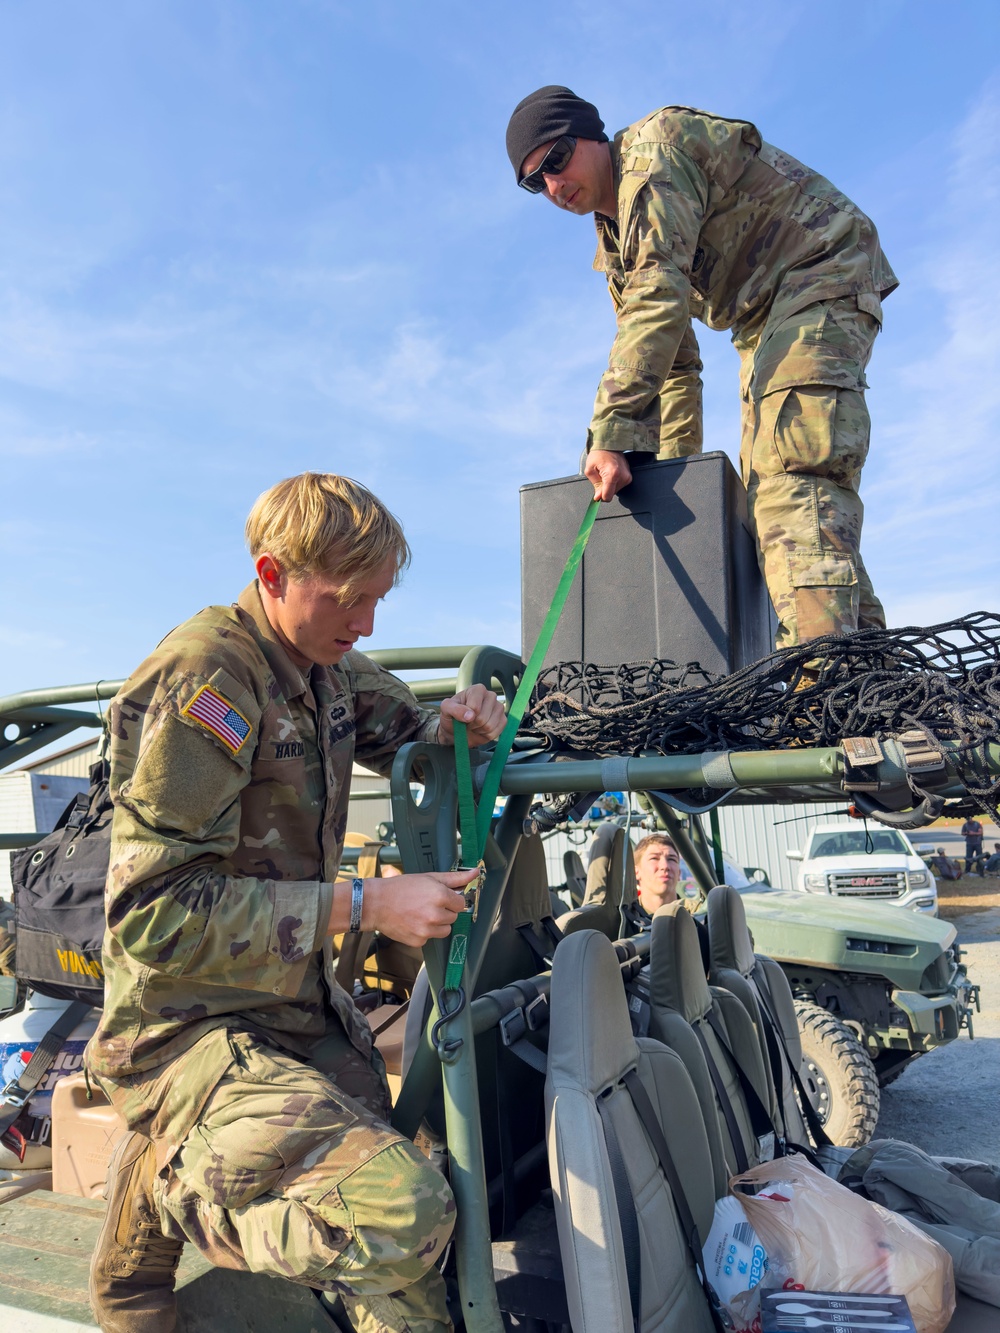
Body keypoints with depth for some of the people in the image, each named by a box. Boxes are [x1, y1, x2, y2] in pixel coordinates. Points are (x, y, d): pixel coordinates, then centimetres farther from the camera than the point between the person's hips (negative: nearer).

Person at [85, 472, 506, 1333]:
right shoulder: (203, 681, -20)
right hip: (189, 1027, -7)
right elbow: (153, 913, -23)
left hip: (300, 1005, 7)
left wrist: (458, 725, -3)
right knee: (403, 1215, -25)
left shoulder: (331, 665, 4)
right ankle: (166, 1183, 0)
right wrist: (364, 906, -25)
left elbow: (403, 737, 23)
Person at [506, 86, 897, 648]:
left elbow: (659, 301, -27)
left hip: (821, 279, -10)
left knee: (795, 473, -29)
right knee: (769, 493, 4)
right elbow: (676, 361, 18)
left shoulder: (656, 150, -13)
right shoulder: (617, 235, 16)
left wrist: (611, 433, -32)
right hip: (764, 318, 10)